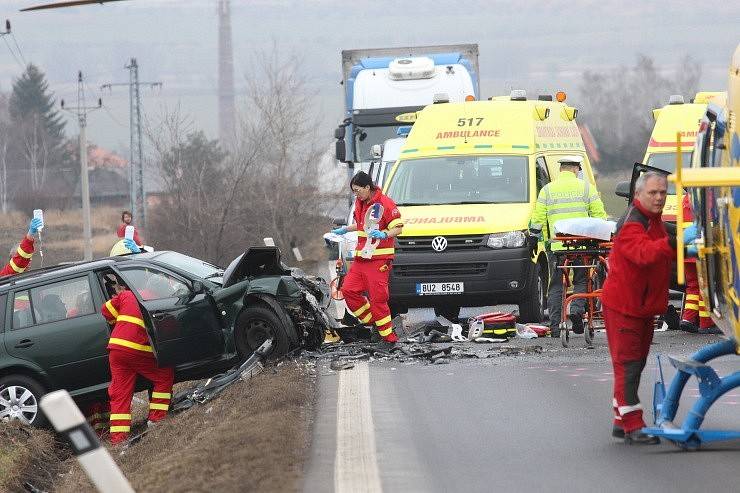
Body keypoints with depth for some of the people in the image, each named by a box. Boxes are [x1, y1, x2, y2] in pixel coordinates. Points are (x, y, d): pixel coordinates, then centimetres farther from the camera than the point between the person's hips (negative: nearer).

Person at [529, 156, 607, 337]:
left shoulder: (547, 190, 7)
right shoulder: (586, 188, 5)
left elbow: (537, 219, 6)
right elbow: (599, 215, 4)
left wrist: (534, 236, 16)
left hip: (556, 245, 1)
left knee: (556, 285, 7)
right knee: (581, 281, 12)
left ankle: (555, 325, 4)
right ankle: (577, 309, -13)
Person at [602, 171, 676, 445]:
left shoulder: (653, 220, 10)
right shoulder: (631, 226, -22)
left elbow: (662, 255, 27)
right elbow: (644, 253, -43)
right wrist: (669, 244, -60)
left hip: (643, 305, 10)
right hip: (623, 306, -10)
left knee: (635, 363, 16)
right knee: (628, 364, -10)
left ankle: (621, 422, 26)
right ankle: (632, 427, -11)